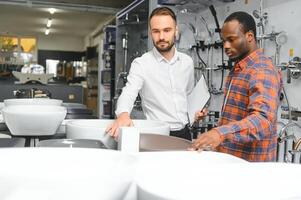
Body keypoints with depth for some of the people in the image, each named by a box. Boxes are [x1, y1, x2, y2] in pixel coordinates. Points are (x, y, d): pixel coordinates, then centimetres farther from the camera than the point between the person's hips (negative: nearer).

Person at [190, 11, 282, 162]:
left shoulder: (263, 71, -20)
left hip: (250, 160, -8)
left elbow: (263, 119, -36)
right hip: (229, 157, 8)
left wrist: (221, 132, -49)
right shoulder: (237, 69, 10)